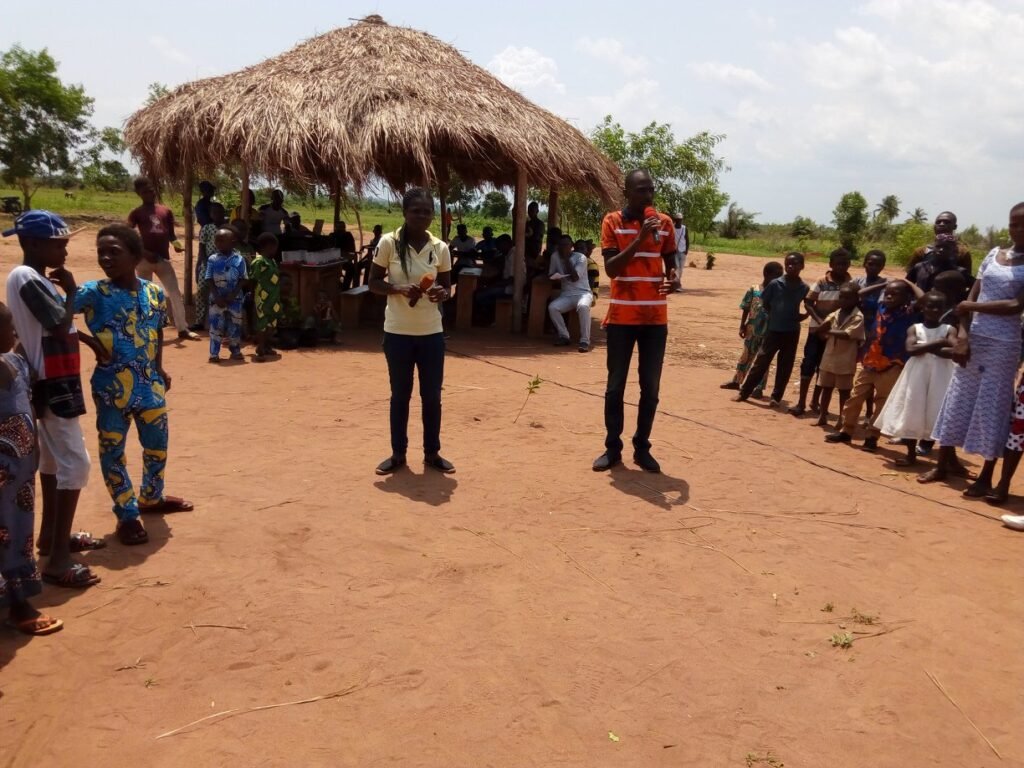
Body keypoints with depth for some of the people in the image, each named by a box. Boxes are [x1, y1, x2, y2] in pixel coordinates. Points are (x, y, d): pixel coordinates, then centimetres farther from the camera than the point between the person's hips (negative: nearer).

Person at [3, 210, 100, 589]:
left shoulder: (35, 278, 12)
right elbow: (61, 327, -22)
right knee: (74, 463, -10)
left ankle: (51, 535, 33)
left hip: (53, 380, 11)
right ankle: (58, 560, -7)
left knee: (53, 458, 19)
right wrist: (71, 291, -11)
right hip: (53, 383, -11)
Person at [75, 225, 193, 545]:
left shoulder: (154, 292, 1)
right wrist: (89, 341, -22)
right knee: (112, 450, 6)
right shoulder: (93, 293, -11)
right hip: (111, 387, -4)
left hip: (149, 384, 4)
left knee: (157, 445, 17)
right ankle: (127, 515, 20)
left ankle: (151, 497, 41)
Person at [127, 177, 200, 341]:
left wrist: (176, 244, -7)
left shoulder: (166, 211, 11)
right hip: (145, 259, -2)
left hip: (163, 258, 2)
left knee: (175, 293, 0)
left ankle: (183, 329, 4)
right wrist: (143, 252, -14)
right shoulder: (136, 213, 3)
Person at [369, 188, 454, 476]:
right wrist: (400, 289, -20)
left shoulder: (440, 248, 0)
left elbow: (446, 285, 8)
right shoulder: (389, 243, -6)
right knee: (400, 395, 9)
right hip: (397, 332, -2)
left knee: (432, 395, 8)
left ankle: (432, 453, 23)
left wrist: (442, 293, -15)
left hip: (431, 332, 2)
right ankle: (398, 454, 23)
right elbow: (373, 282, -2)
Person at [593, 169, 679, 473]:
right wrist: (640, 239, -21)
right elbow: (610, 268, -12)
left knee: (650, 388, 5)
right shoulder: (612, 221, -3)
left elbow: (670, 263, 13)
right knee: (615, 386, 3)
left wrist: (673, 278, -10)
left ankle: (642, 448, 17)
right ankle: (612, 448, 14)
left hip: (655, 318, 3)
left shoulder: (664, 222, 6)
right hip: (622, 317, -2)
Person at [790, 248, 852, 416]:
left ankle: (815, 401, 22)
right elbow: (808, 303, -5)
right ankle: (801, 402, 4)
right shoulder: (822, 282, -5)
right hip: (817, 329, -1)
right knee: (808, 364, -3)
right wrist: (820, 321, -17)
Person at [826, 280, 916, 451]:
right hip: (870, 362, 6)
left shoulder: (908, 314, -12)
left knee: (882, 404, 5)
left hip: (892, 367, -5)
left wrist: (909, 283, -20)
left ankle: (872, 437, 15)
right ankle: (846, 431, 23)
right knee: (855, 398, 11)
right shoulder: (881, 309, 3)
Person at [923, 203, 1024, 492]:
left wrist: (970, 307, -8)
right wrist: (962, 335, -8)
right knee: (957, 400, 9)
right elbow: (970, 298, 4)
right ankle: (944, 464, 21)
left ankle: (986, 477, 11)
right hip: (974, 338, 4)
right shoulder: (993, 255, 9)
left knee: (992, 406, 1)